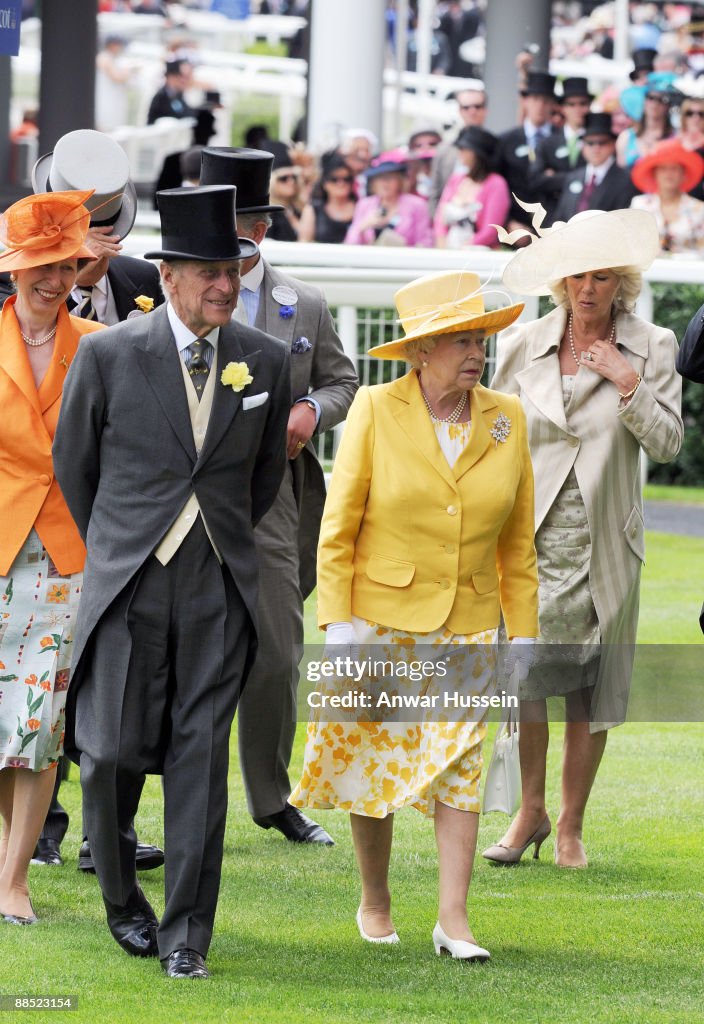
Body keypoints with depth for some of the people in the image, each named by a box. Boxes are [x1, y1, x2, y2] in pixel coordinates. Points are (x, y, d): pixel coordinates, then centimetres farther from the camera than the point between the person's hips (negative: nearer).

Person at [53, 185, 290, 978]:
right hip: (128, 585, -2)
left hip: (218, 588, 2)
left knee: (201, 755, -2)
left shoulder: (266, 362, 4)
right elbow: (72, 462, 9)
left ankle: (186, 933, 3)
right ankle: (121, 897, 23)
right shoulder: (108, 356, -5)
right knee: (111, 751, -3)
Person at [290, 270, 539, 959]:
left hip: (466, 631, 2)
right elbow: (338, 527, -5)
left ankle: (453, 920, -4)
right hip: (381, 621, -2)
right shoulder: (376, 411, -5)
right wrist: (338, 622, -11)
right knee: (376, 762, 6)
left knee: (459, 765, -5)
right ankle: (374, 903, 23)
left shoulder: (505, 421, 3)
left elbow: (518, 545, 8)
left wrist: (524, 636, 5)